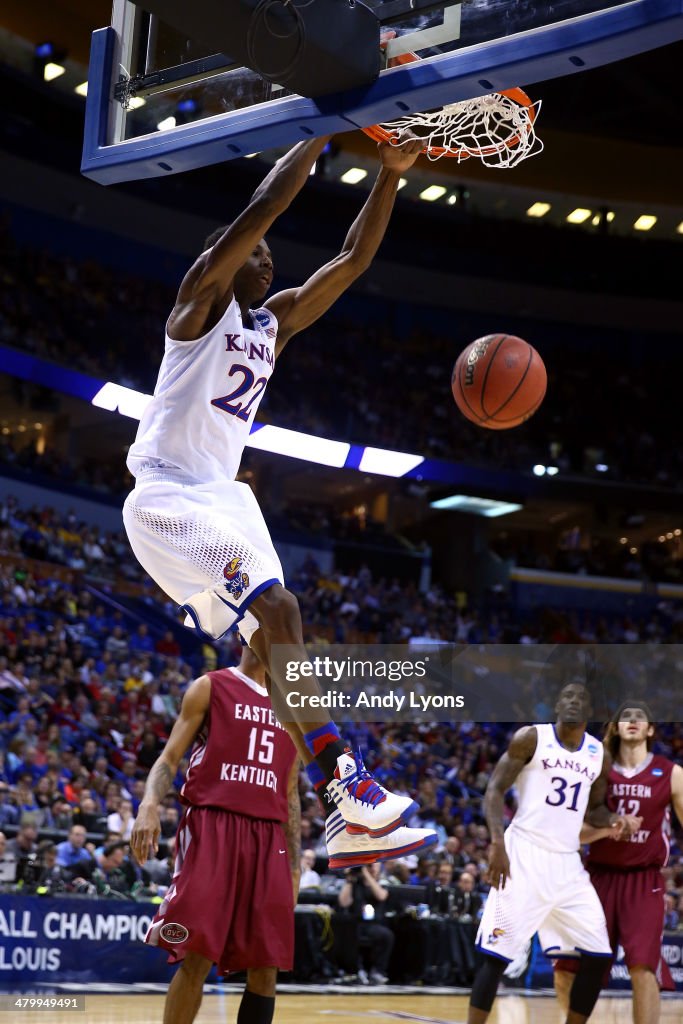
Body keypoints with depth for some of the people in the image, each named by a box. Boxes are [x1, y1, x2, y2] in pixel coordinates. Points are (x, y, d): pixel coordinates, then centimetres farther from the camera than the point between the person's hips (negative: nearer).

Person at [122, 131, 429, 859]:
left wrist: (391, 173, 7)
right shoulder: (202, 298, -2)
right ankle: (342, 778, -30)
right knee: (276, 608, -24)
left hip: (218, 498, 9)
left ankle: (343, 811, 3)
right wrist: (321, 134, -10)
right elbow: (259, 210, -15)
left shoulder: (276, 321, 18)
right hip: (165, 495, -9)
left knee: (270, 636, 2)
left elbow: (353, 261, 14)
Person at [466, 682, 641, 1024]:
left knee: (598, 957, 2)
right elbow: (494, 791, -6)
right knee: (497, 954, -9)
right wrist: (497, 843, -19)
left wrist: (614, 820, 1)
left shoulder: (599, 754, 11)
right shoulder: (531, 738, -4)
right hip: (524, 856, -5)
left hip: (567, 863, 5)